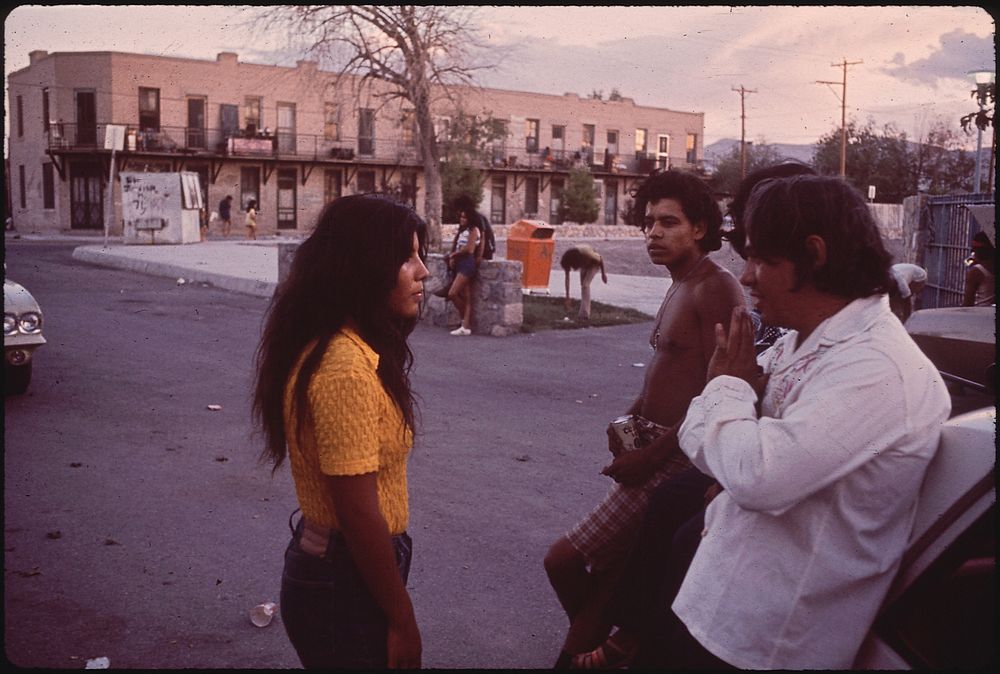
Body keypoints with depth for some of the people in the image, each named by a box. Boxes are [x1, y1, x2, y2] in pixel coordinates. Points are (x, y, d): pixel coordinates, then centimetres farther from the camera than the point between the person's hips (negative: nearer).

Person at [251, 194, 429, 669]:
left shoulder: (340, 347, 4)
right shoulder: (345, 368, -26)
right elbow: (359, 515, -24)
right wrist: (403, 621, -15)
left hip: (330, 565, 9)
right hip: (344, 588, -9)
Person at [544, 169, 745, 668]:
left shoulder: (715, 289, -14)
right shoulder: (680, 287, 15)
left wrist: (653, 454, -19)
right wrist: (630, 418, 4)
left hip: (677, 457, -9)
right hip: (650, 443, 10)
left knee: (564, 560, -8)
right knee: (611, 568, 16)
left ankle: (578, 653, 14)